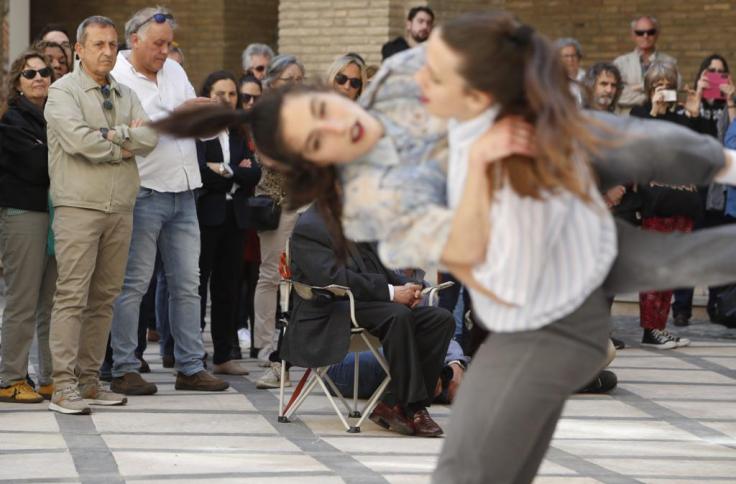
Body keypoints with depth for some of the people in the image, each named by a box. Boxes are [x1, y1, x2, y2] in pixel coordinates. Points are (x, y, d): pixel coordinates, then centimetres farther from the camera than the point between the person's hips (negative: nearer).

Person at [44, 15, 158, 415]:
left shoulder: (125, 95, 17)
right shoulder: (63, 91, -2)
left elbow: (150, 137, 3)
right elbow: (78, 139, -17)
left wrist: (113, 135, -11)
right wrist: (125, 145, -5)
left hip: (120, 209, 6)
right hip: (79, 206, -6)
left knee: (104, 298, 7)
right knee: (72, 295, -9)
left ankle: (89, 380, 12)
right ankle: (63, 386, -11)